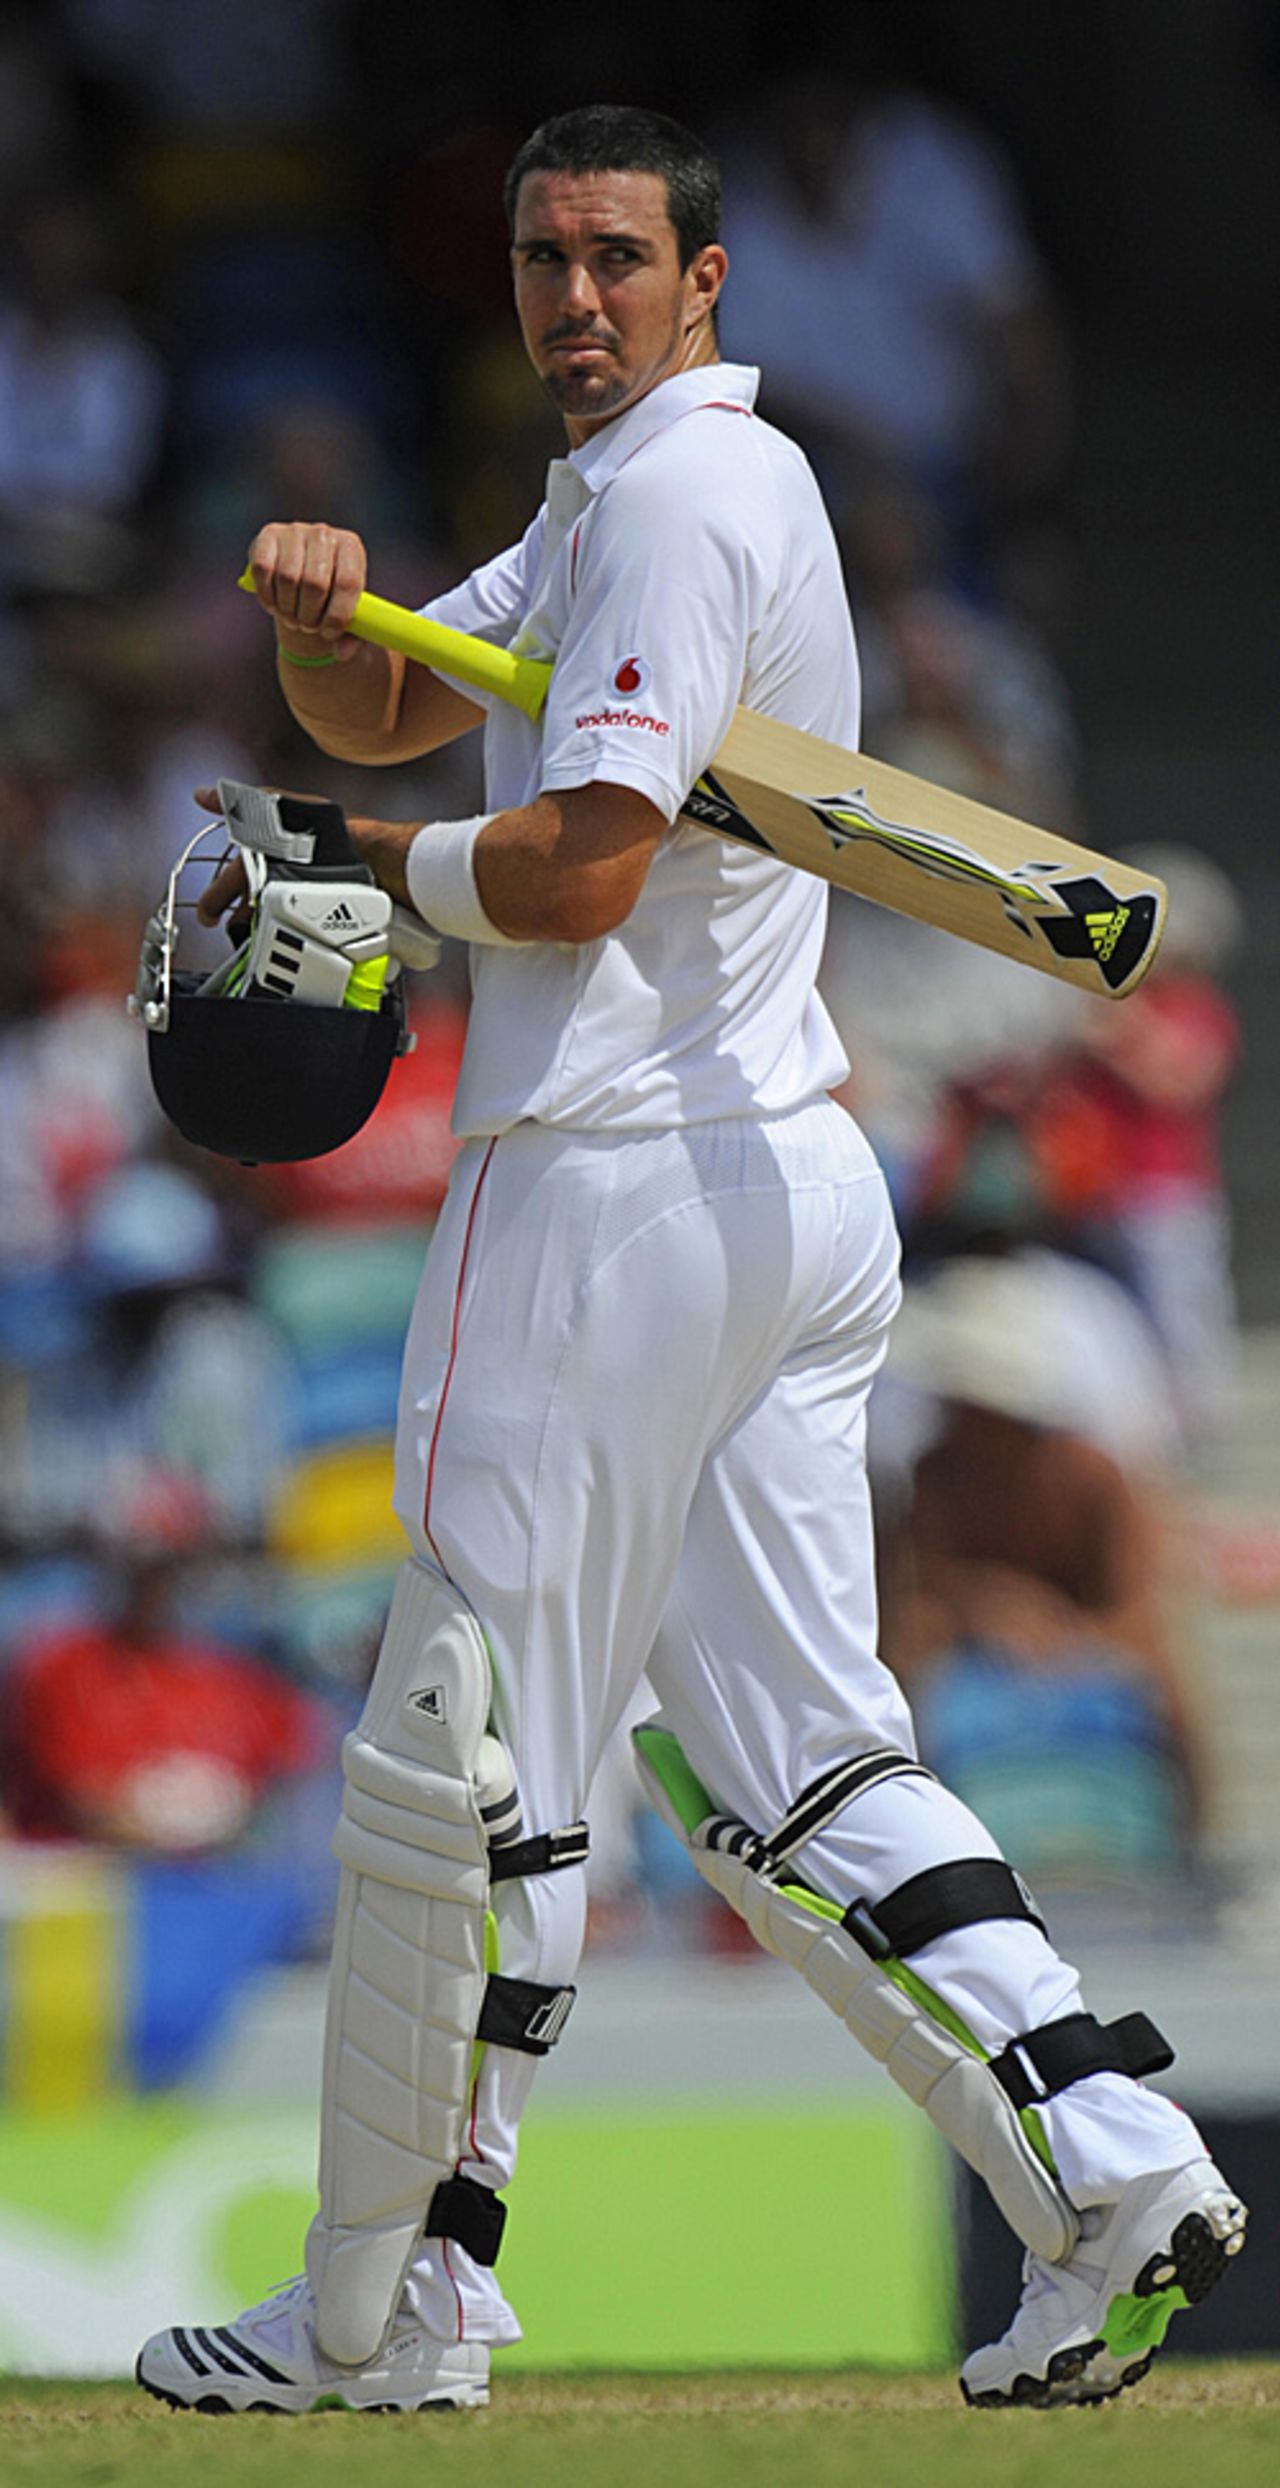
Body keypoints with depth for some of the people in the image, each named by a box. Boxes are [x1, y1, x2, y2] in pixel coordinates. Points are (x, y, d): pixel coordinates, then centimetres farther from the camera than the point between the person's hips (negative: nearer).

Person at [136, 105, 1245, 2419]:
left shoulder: (681, 494, -12)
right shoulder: (603, 501, 20)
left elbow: (581, 867, -20)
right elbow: (388, 714, 23)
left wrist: (355, 866, -4)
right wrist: (328, 611, 1)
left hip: (613, 1189, -10)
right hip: (801, 1185, 10)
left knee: (466, 1762, -1)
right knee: (792, 1777, 6)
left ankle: (386, 2310, 6)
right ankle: (1111, 2161, -9)